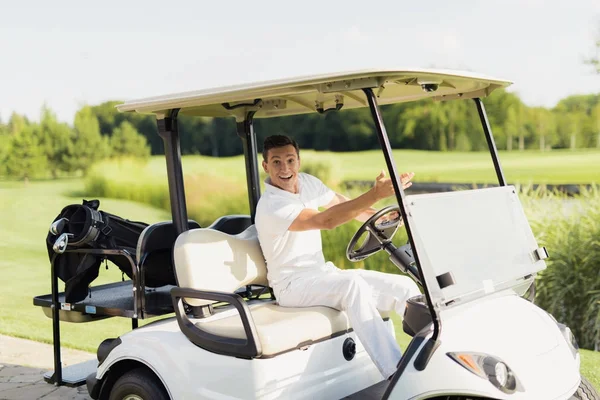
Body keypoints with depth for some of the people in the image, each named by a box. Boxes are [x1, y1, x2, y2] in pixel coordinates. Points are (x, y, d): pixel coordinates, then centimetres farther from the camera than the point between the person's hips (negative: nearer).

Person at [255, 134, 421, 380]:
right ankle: (395, 373, -38)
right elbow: (327, 221, -35)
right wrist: (376, 194, -41)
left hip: (322, 274, 8)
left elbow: (343, 203, 13)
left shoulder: (307, 182, 3)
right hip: (293, 284, -8)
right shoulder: (271, 207, -23)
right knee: (353, 284, -37)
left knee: (403, 286, -7)